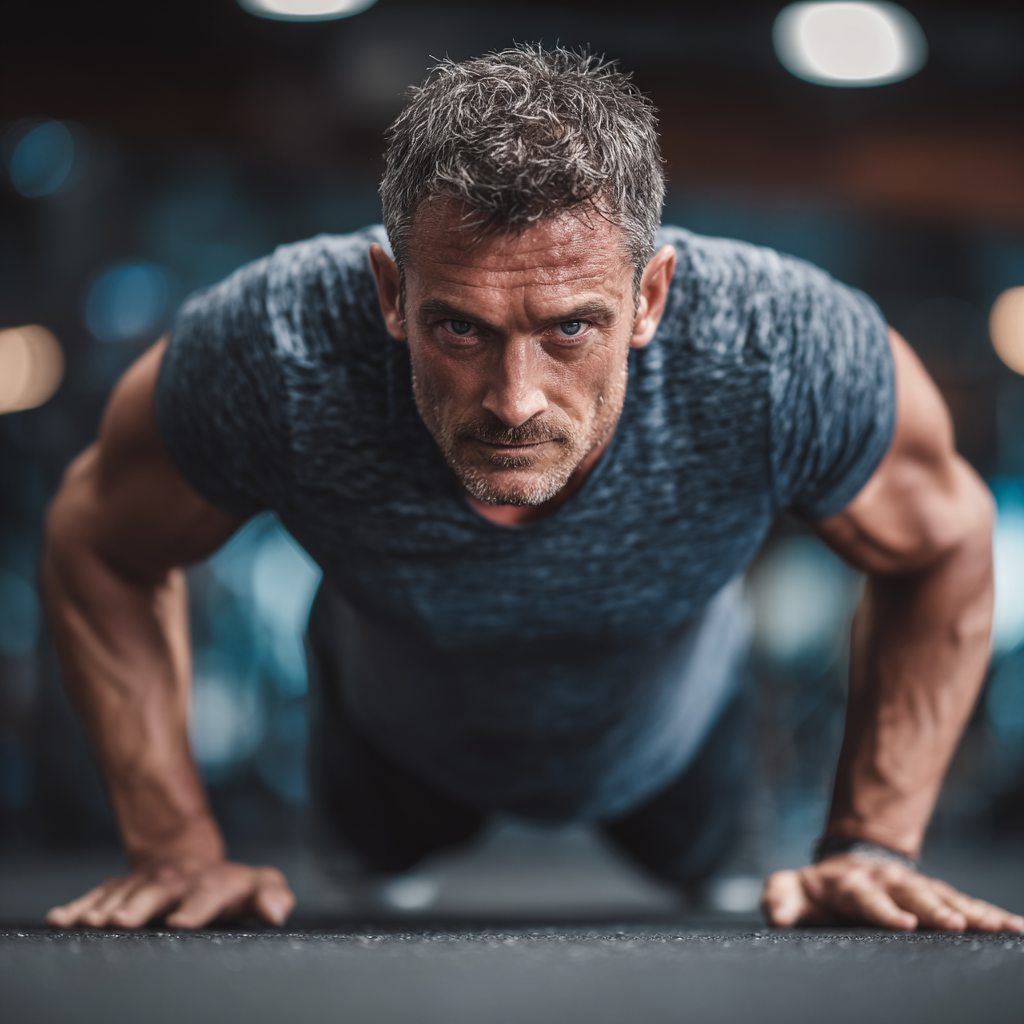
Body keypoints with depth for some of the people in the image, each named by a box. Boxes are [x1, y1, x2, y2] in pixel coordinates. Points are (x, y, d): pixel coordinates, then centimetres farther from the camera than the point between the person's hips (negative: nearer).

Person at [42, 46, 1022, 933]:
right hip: (394, 737, 0)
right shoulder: (270, 358, -45)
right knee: (381, 853, 36)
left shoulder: (793, 360, -45)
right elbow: (99, 544, -22)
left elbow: (943, 546, -21)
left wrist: (872, 847, -23)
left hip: (665, 749, 1)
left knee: (690, 861, 36)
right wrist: (178, 849, -23)